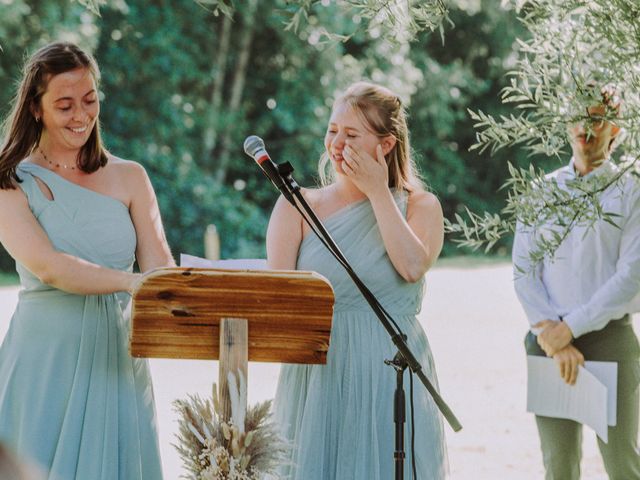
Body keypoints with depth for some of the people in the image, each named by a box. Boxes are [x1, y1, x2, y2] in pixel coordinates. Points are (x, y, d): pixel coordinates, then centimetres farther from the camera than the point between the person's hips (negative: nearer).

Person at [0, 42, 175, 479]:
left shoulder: (128, 178, 9)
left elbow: (161, 266, 0)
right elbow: (48, 267, -15)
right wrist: (132, 281, -29)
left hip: (117, 356, 3)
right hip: (45, 356, -3)